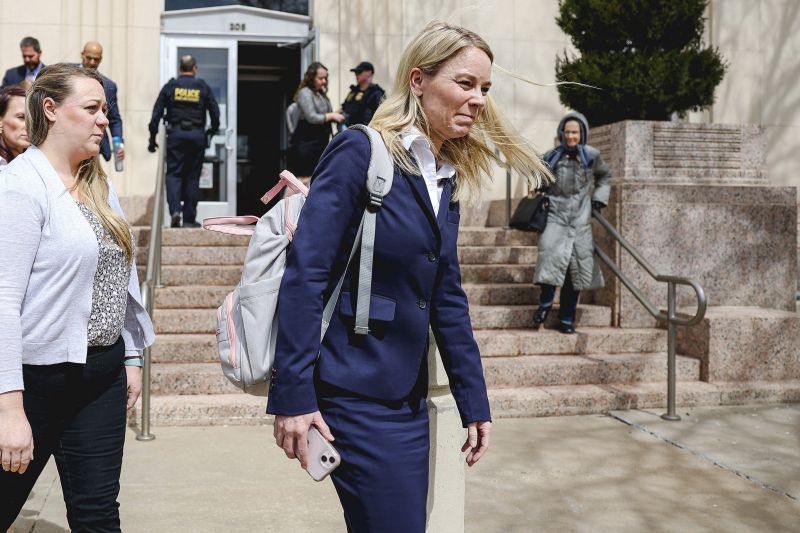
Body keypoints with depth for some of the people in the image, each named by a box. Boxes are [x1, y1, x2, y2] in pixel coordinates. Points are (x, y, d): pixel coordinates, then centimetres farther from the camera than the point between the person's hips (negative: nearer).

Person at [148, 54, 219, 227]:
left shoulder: (170, 87, 6)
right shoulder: (203, 87, 6)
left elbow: (156, 113, 3)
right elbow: (215, 112, 5)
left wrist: (152, 138, 8)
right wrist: (213, 130, 23)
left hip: (176, 134, 0)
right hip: (197, 135, 0)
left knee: (173, 173, 4)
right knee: (192, 177, 5)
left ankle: (175, 210, -18)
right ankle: (189, 219, 5)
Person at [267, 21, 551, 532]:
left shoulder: (447, 179, 11)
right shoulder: (360, 153, -11)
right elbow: (305, 275, -16)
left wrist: (474, 401, 12)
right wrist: (293, 396, -19)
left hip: (409, 397, 8)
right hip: (356, 395, -8)